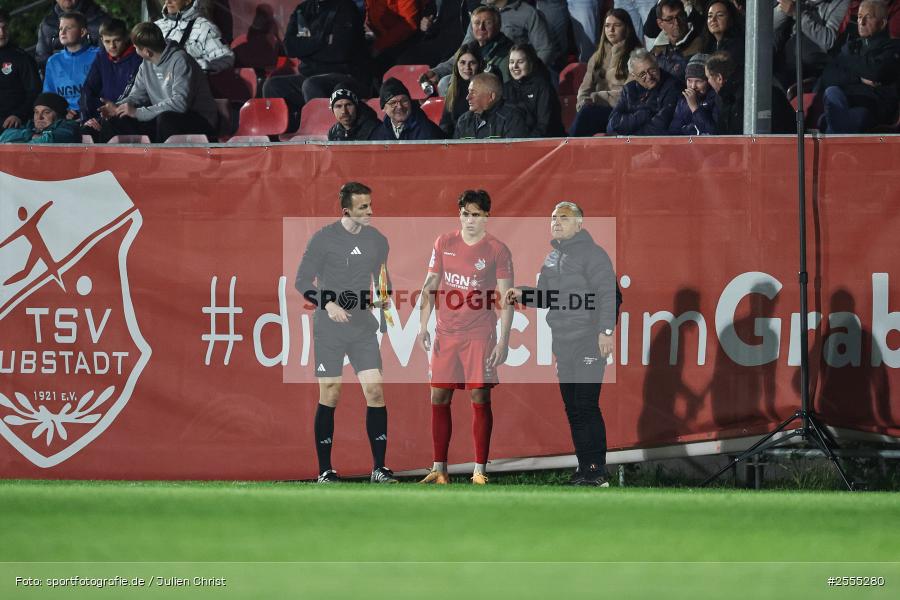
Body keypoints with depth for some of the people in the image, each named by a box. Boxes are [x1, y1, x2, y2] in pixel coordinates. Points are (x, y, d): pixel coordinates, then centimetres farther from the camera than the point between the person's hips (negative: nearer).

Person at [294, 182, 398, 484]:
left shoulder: (378, 241, 6)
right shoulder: (324, 238, -7)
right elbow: (303, 281, -6)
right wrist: (327, 304, -19)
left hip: (364, 329, 3)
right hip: (328, 331, -3)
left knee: (375, 392, -7)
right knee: (330, 396, -1)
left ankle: (379, 468, -2)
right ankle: (325, 470, 8)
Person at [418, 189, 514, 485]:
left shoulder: (497, 250, -4)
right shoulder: (443, 243, 7)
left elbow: (505, 299, -4)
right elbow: (430, 286, 12)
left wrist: (504, 341, -11)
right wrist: (423, 326, 3)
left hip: (480, 336, -4)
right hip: (446, 335, 4)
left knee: (480, 399, -5)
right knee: (439, 399, 3)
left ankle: (479, 470, -1)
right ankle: (439, 469, 10)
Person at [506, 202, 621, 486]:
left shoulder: (592, 253, -7)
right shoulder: (552, 258, 18)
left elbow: (609, 294, -14)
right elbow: (545, 296, 26)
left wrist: (606, 329, -23)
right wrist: (522, 294, 6)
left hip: (589, 342, -8)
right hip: (562, 343, 8)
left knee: (586, 406, -11)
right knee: (573, 408, 9)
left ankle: (596, 470, -10)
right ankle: (584, 467, 15)